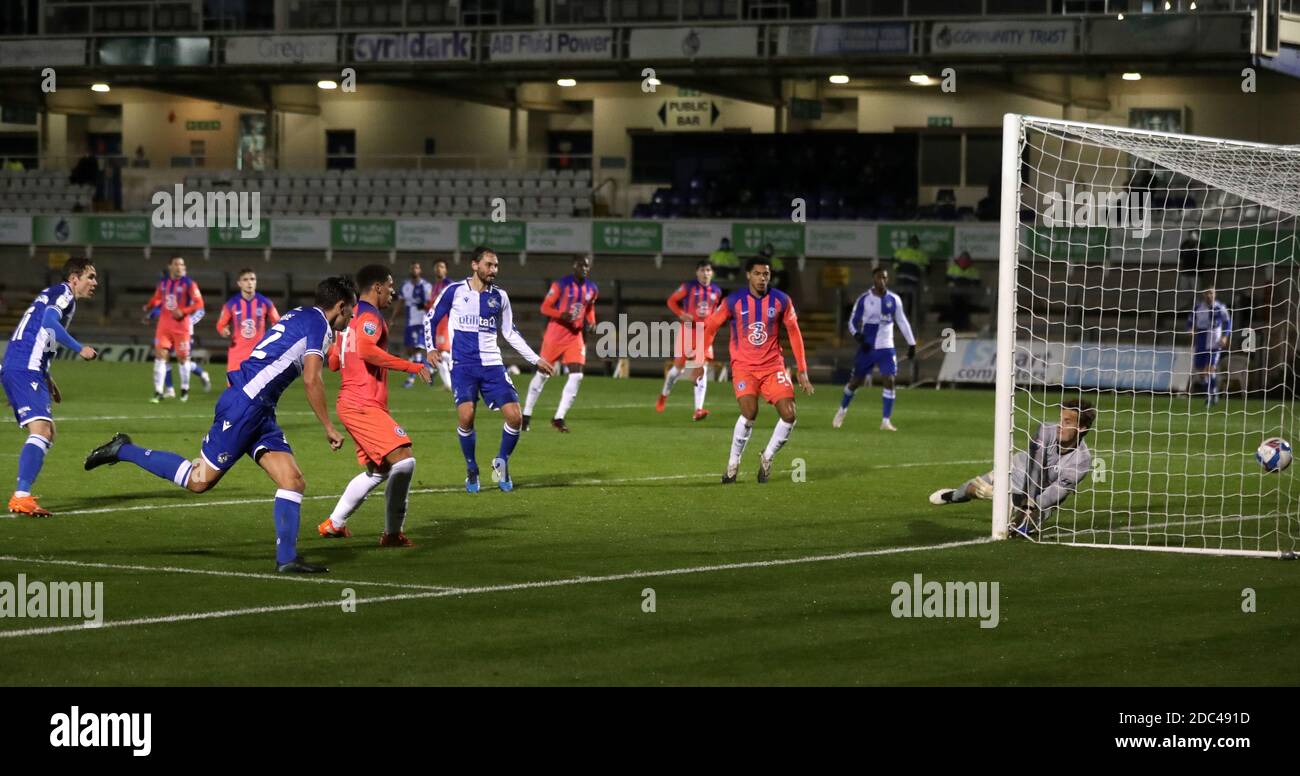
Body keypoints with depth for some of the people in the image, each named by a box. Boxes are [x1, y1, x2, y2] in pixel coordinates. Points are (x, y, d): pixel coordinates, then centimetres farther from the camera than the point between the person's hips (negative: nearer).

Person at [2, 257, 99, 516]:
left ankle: (22, 496, 12)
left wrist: (48, 381, 30)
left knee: (46, 435, 14)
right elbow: (49, 322, -23)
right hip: (25, 370, -11)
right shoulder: (64, 293, -3)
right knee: (41, 431, -19)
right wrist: (80, 349, -19)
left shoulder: (52, 294, 26)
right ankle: (21, 498, -28)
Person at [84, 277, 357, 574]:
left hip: (259, 414, 10)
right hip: (244, 406, -10)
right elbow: (311, 380, -17)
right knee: (199, 480, -3)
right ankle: (123, 451, 8)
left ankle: (286, 558, -2)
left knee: (294, 482, 0)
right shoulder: (319, 324, -9)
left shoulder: (299, 316, 19)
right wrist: (329, 427, -12)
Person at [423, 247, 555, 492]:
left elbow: (510, 333, 18)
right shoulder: (455, 291, -1)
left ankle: (501, 463, 15)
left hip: (492, 364, 3)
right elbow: (431, 318, 11)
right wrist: (430, 349, -1)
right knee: (466, 415, -21)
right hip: (463, 365, -3)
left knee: (514, 417, -10)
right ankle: (471, 470, 2)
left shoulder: (499, 296, 8)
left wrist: (535, 360, 16)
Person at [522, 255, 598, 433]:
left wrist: (591, 322, 2)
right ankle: (526, 415, 19)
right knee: (542, 374, 5)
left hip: (575, 336, 4)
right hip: (555, 334, -4)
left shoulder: (592, 289, 3)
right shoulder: (561, 284, -12)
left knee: (576, 375, -11)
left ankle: (559, 418, -4)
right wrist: (561, 314, -28)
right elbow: (545, 307, -10)